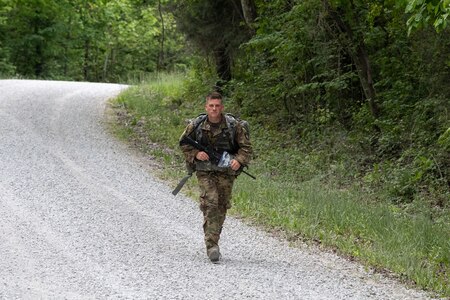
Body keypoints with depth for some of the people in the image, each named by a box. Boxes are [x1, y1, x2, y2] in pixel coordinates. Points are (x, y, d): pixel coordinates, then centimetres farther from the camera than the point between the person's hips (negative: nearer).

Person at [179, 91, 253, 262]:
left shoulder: (234, 126, -7)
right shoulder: (196, 125, -5)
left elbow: (246, 147, -1)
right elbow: (183, 144, 8)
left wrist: (239, 160, -20)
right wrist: (195, 154, -10)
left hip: (226, 172, 1)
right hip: (205, 171, -1)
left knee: (222, 207, 7)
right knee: (210, 203, -17)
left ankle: (213, 239, 27)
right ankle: (212, 245, -21)